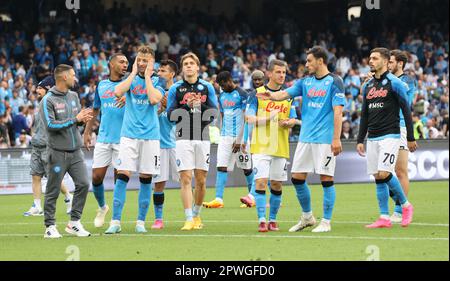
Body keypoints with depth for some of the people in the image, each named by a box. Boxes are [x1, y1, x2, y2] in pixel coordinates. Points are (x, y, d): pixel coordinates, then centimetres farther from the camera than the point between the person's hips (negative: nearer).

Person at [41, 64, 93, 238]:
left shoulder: (74, 96, 13)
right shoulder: (48, 100, -9)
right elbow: (50, 125, -18)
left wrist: (84, 119, -7)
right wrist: (75, 119, -17)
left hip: (76, 152, 6)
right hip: (58, 152, -6)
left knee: (83, 184, -3)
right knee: (53, 191, 0)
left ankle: (74, 223, 7)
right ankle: (50, 227, 7)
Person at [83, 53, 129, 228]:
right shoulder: (101, 85, 13)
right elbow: (95, 110, 23)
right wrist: (87, 132, 16)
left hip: (122, 139, -3)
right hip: (103, 139, 3)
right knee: (96, 177, 1)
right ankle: (102, 207, 27)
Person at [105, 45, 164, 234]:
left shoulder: (158, 81, 5)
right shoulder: (130, 78, 8)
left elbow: (154, 99, -14)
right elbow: (118, 92, -12)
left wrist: (147, 76, -7)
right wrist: (134, 73, -6)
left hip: (150, 135, 0)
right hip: (129, 134, 0)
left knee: (146, 179, 3)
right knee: (122, 176, -9)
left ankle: (141, 221, 12)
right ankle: (115, 222, -8)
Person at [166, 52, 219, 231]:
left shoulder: (207, 87, 9)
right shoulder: (175, 89, 5)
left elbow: (214, 112, 5)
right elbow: (170, 115, 0)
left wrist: (200, 106, -12)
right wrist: (187, 106, -13)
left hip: (203, 138, 2)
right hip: (183, 139, -2)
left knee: (201, 180, 4)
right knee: (186, 178, -9)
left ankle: (197, 215, 21)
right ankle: (189, 220, -11)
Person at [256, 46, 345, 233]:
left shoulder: (334, 82, -4)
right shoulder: (306, 82, 13)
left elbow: (338, 111, -10)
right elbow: (285, 94, 4)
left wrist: (336, 138, -16)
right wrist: (270, 96, -18)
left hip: (325, 139, -6)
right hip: (305, 138, 6)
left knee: (326, 179, -4)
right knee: (297, 177, 6)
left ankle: (326, 222, 4)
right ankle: (307, 217, 22)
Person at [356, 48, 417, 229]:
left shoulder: (394, 83, -6)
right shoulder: (368, 86, 14)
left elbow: (406, 111, -5)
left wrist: (410, 138, -7)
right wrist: (360, 140, 14)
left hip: (390, 136, -7)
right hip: (372, 138, 7)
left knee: (383, 174, -17)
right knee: (378, 178, 3)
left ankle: (406, 205, 3)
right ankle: (384, 218, 6)